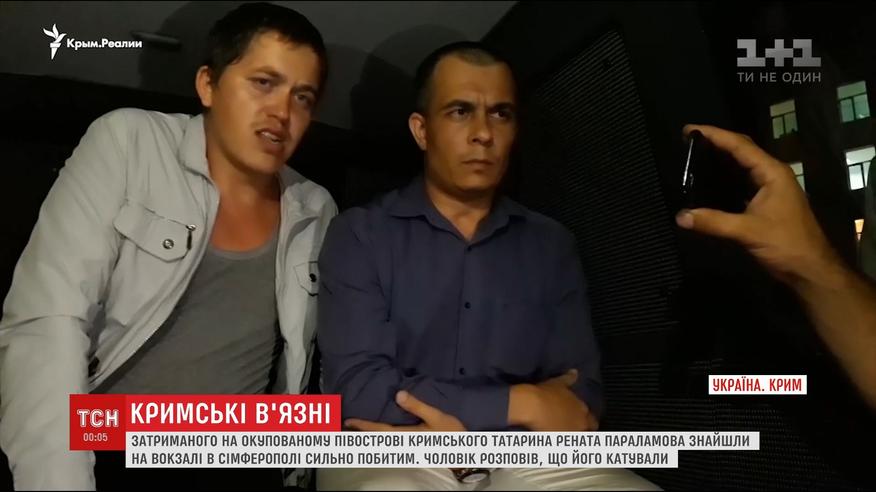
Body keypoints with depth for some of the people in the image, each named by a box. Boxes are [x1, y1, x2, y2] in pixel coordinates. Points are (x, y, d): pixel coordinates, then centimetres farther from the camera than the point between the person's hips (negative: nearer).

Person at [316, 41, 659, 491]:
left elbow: (580, 397, 2)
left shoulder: (552, 244, 8)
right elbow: (357, 388, -11)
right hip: (390, 454, -2)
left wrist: (462, 426, -14)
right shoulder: (359, 234, 0)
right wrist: (519, 404, -12)